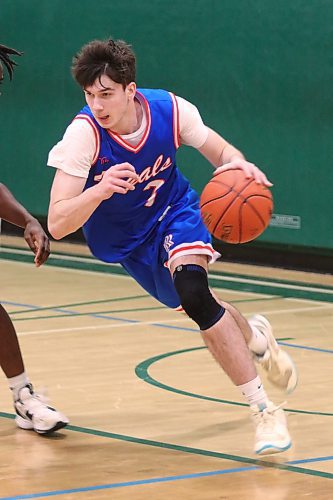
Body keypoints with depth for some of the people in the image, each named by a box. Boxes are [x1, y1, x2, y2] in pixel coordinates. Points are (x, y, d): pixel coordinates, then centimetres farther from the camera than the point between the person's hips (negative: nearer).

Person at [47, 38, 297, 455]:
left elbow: (219, 152, -5)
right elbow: (57, 225, -36)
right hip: (124, 240, 1)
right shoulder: (84, 133, -32)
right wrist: (100, 190, -56)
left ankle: (264, 410, -21)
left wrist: (238, 165, -31)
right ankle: (254, 337, 45)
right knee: (200, 309, 8)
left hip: (173, 211, -1)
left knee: (192, 292, -26)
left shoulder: (169, 109, -25)